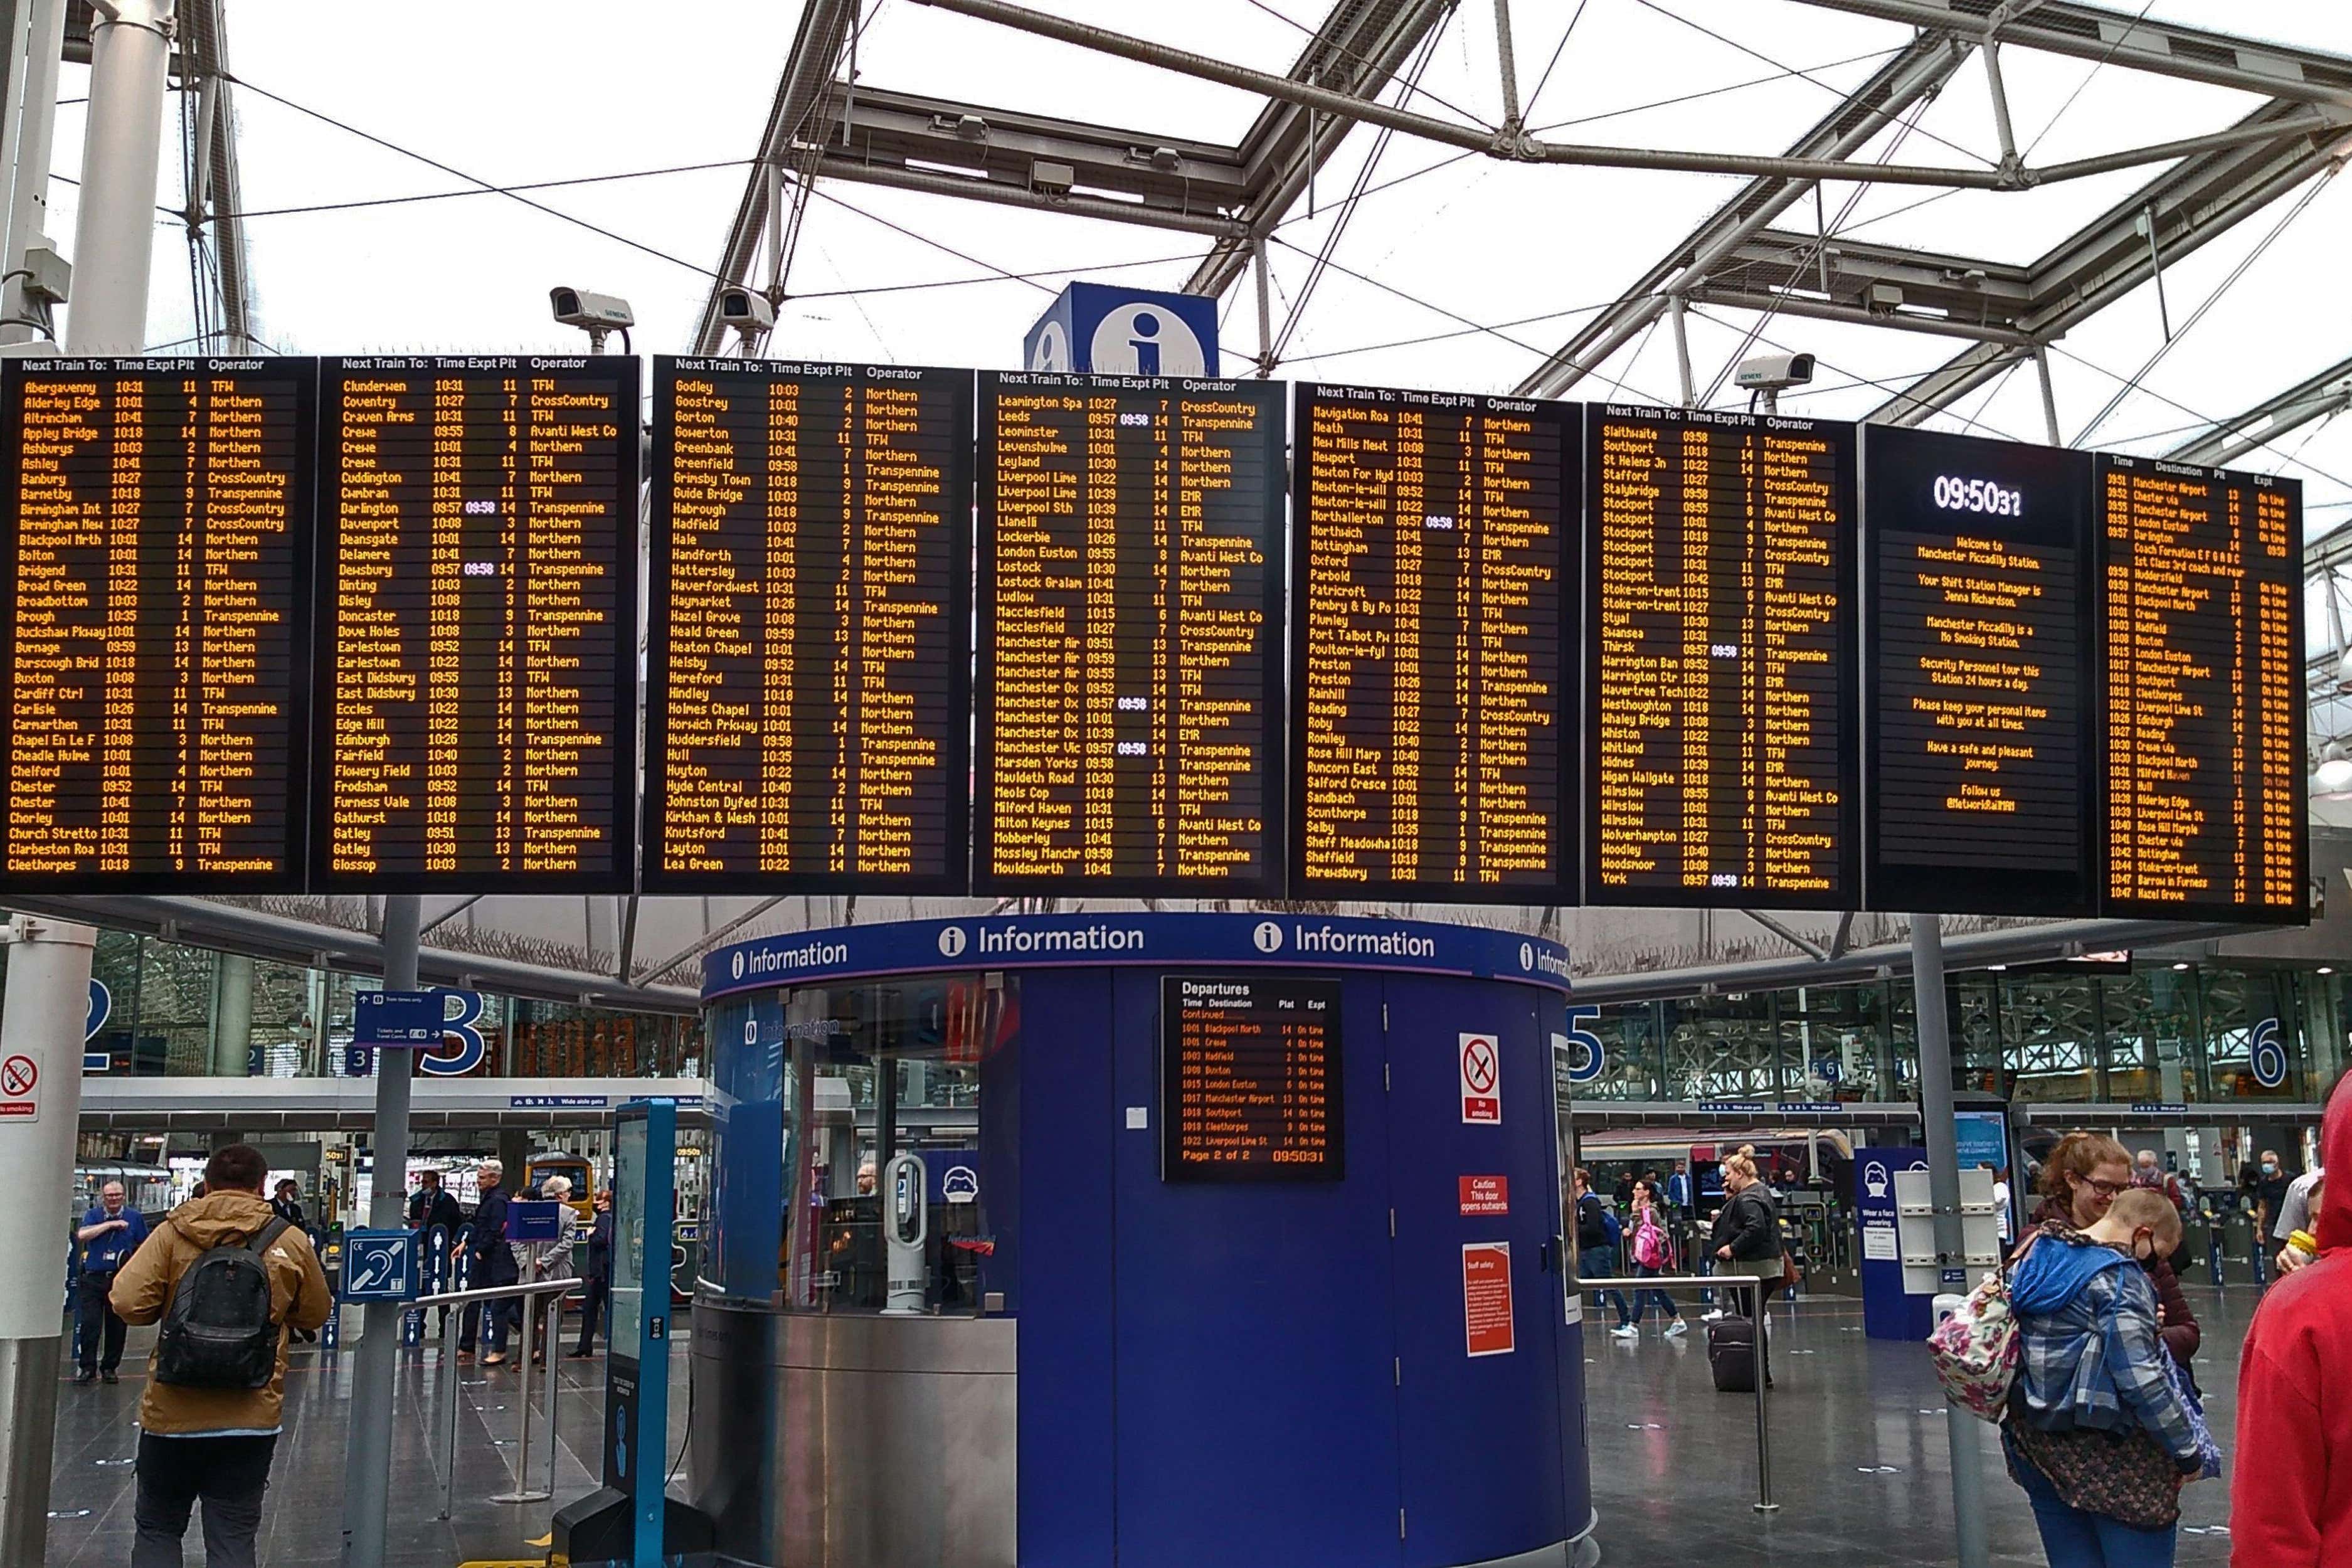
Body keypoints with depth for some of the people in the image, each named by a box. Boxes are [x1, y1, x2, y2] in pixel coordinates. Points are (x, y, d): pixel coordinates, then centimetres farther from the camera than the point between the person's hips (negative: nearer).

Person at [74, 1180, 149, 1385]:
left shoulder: (135, 1217, 7)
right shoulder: (94, 1215, 5)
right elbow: (82, 1235, -14)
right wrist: (110, 1224, -17)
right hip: (93, 1278, -1)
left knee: (116, 1326, 4)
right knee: (89, 1323, -8)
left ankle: (110, 1368, 16)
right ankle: (88, 1368, 0)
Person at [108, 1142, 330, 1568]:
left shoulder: (172, 1234, -5)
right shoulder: (290, 1242, -2)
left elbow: (128, 1302, -15)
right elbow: (315, 1315, 8)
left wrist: (170, 1309, 5)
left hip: (173, 1415, 0)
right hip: (251, 1418, 1)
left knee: (157, 1531, 16)